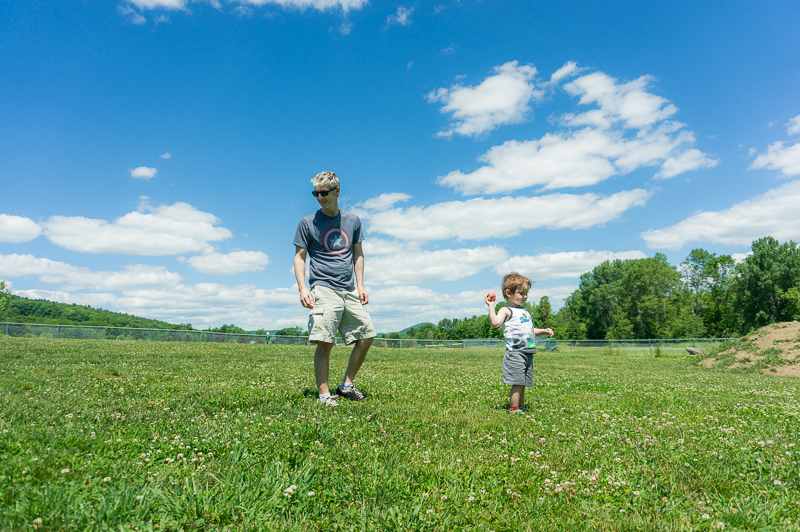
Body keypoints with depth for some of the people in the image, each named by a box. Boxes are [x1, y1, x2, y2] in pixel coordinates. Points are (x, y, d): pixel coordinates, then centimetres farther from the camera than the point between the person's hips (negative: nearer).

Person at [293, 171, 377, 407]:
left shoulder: (353, 220, 12)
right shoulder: (307, 222, 2)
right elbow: (299, 257, 2)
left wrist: (360, 285, 9)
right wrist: (302, 288, -12)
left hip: (349, 290, 5)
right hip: (323, 290, -4)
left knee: (367, 336, 4)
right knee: (325, 343, -13)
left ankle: (347, 385, 18)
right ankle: (324, 395, -3)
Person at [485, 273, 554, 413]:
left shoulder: (525, 311, 23)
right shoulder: (506, 311, -3)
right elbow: (495, 322, -22)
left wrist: (544, 331, 21)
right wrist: (491, 306, -22)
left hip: (528, 353, 8)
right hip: (515, 352, -8)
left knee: (523, 384, 12)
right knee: (517, 384, -9)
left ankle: (522, 409, 21)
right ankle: (514, 411, -1)